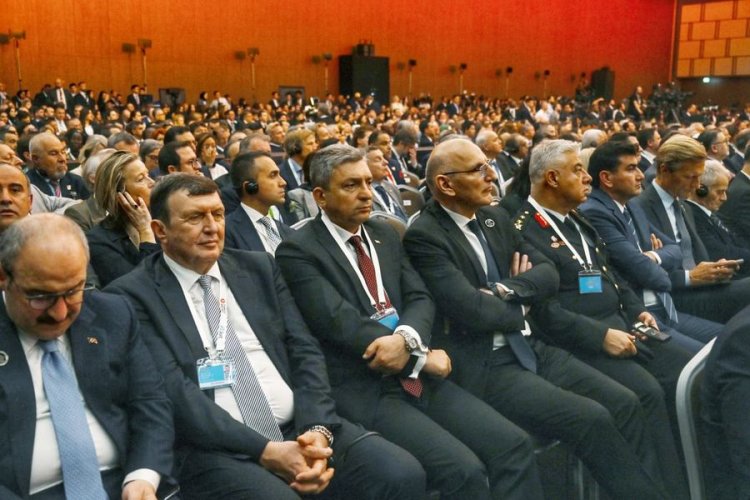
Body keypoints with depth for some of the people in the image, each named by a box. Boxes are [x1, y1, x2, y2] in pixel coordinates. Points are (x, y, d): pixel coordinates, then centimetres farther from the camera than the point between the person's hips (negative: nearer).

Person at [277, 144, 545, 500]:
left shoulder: (386, 235, 15)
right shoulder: (297, 251, -6)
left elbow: (420, 299, 7)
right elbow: (340, 322, -16)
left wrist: (406, 338, -17)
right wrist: (421, 356, -12)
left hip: (416, 377, 6)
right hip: (362, 390, -6)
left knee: (513, 445, -9)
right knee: (464, 470, -22)